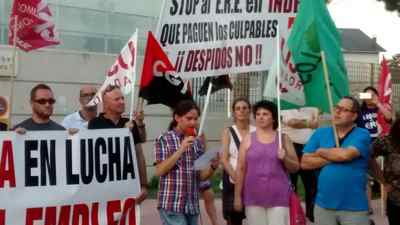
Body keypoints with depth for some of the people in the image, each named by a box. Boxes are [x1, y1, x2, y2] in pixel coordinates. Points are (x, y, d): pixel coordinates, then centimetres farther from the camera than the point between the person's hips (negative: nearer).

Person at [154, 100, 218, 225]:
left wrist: (213, 166, -11)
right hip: (171, 205, -5)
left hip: (192, 205, 5)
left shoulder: (197, 142, 10)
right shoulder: (164, 139, -3)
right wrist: (181, 150, -17)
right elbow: (159, 171, -11)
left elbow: (201, 176, 9)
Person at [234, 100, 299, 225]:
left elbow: (295, 167, 9)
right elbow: (240, 169, 4)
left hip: (278, 197, 0)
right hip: (253, 197, 0)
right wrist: (237, 196, 0)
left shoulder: (283, 138, 6)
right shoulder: (248, 139, 5)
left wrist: (285, 159, -12)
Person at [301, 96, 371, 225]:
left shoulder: (362, 135, -5)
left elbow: (345, 154, -23)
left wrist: (321, 152, -5)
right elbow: (305, 163, -2)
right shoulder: (320, 133, 5)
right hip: (323, 204, 3)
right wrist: (335, 157, -12)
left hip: (354, 207, -3)